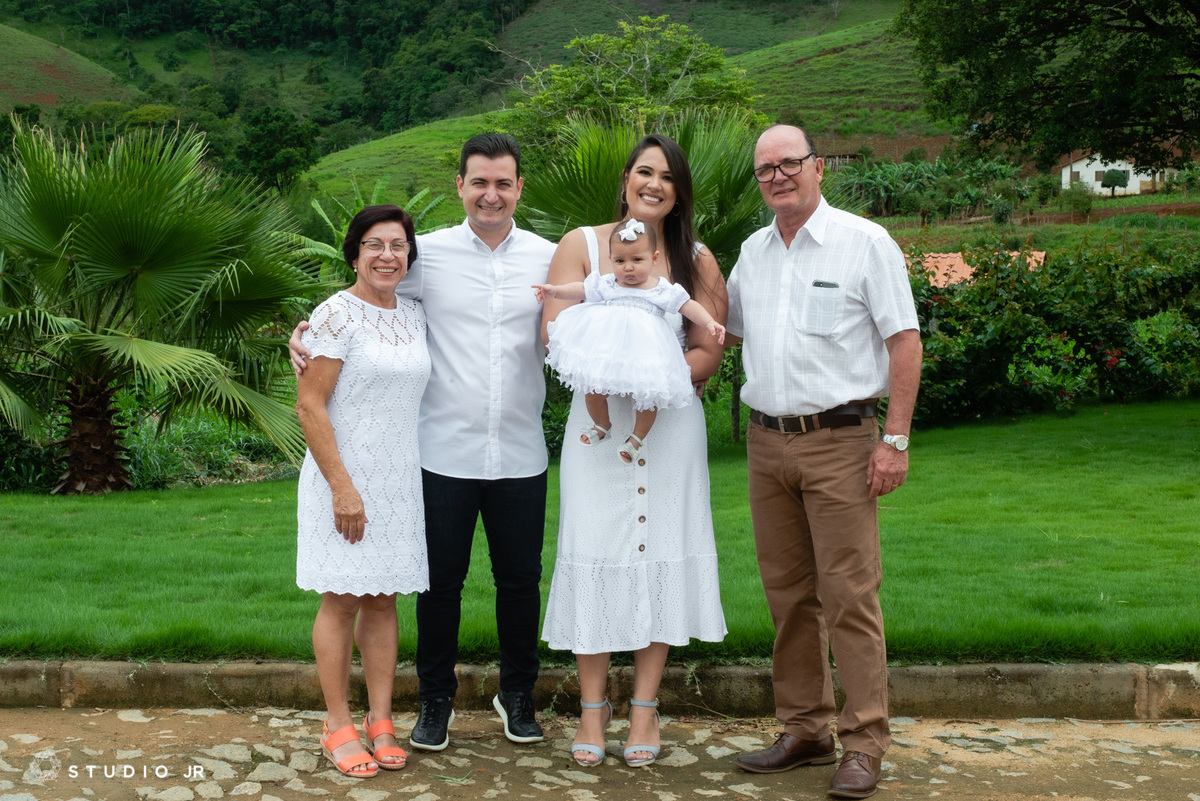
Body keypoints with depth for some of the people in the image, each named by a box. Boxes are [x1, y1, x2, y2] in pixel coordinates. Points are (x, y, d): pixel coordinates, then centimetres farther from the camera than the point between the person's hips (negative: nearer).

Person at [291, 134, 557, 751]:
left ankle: (517, 694, 32)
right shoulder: (428, 253, 0)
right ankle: (436, 700, 27)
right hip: (445, 452, -1)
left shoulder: (549, 259, 5)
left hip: (520, 456, 1)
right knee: (442, 580, 8)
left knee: (520, 579, 12)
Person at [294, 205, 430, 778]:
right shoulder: (337, 315, -10)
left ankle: (381, 721, 17)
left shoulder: (414, 315, 9)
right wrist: (343, 487, -18)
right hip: (344, 478, -6)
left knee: (383, 599, 10)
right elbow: (309, 407, -14)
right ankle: (339, 726, 12)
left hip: (398, 481, 6)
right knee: (343, 599, 1)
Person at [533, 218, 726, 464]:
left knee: (647, 396, -6)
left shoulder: (663, 290, 0)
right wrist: (554, 291, 2)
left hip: (644, 356, -2)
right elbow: (580, 289, 13)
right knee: (592, 391, -2)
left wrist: (710, 323, -12)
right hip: (605, 353, 2)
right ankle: (601, 426, 29)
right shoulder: (605, 285, 6)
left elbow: (688, 306, 0)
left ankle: (637, 437, 21)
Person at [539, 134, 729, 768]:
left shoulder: (696, 261, 7)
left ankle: (645, 708, 15)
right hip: (597, 421, -1)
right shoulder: (581, 245, 5)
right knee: (594, 555, -1)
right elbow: (555, 332, -5)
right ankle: (593, 708, 13)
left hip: (671, 424, 1)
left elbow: (709, 351, 1)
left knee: (661, 553, 3)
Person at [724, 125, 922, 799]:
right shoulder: (752, 252, 14)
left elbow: (905, 342, -5)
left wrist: (896, 440, -11)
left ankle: (864, 744, 3)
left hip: (839, 440, -5)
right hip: (766, 443, 6)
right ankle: (806, 731, 21)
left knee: (849, 593, -6)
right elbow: (725, 330, 28)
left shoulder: (864, 242, -2)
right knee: (789, 594, 10)